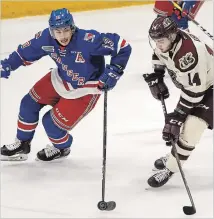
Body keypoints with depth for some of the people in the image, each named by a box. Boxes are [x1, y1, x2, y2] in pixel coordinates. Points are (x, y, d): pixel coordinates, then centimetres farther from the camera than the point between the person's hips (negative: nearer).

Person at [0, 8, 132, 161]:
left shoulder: (88, 40, -38)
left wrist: (113, 72, -33)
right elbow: (26, 52, -1)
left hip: (85, 89, -6)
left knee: (52, 123, -6)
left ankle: (61, 148, 29)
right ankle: (22, 144, 34)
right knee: (29, 104, 9)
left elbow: (123, 46, -33)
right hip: (61, 79, 6)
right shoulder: (46, 38, -20)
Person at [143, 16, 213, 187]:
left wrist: (178, 115, -24)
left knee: (191, 128, -16)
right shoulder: (167, 41, -13)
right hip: (192, 84, 9)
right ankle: (174, 158, 37)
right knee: (181, 123, 17)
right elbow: (159, 55, 13)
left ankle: (170, 168, -2)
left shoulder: (189, 53, -39)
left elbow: (194, 91, -32)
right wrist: (155, 77, 5)